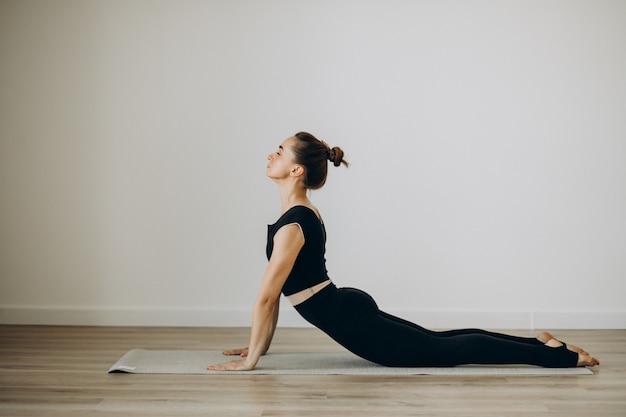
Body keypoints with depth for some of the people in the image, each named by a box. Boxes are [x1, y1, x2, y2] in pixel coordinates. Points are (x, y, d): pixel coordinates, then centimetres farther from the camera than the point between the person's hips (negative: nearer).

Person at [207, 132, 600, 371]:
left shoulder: (292, 226, -21)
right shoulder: (303, 212, 10)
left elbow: (266, 297, -21)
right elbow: (276, 293, 16)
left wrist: (251, 359, -13)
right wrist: (259, 345, 19)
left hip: (352, 320, -9)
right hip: (352, 309, 9)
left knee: (446, 351, -4)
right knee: (439, 342, 17)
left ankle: (556, 355, 1)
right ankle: (538, 342, 23)